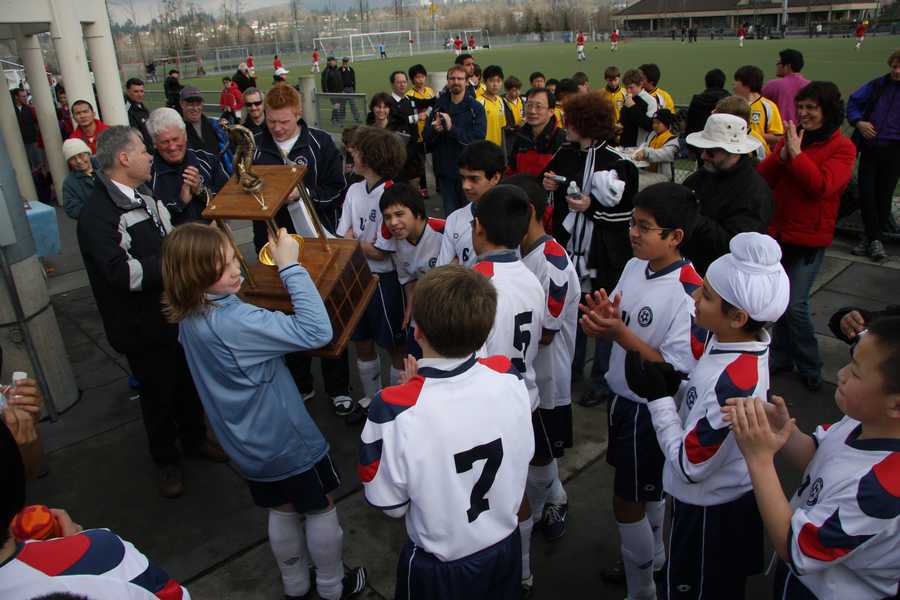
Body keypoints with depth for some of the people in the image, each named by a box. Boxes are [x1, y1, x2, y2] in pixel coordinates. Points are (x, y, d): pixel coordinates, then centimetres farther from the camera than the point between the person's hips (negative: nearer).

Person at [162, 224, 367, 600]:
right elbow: (317, 331, -41)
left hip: (249, 443, 8)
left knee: (282, 510, 27)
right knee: (321, 508, 17)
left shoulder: (189, 318, -6)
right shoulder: (233, 322, -35)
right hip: (288, 441, -8)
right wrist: (290, 266, -36)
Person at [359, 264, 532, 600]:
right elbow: (523, 454, -2)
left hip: (441, 568, -3)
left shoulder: (395, 411, -33)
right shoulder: (509, 378, -21)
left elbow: (390, 505, -16)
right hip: (507, 548, 3)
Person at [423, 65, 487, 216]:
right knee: (450, 214, 12)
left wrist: (452, 129, -21)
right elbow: (426, 136, 7)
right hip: (445, 169, 3)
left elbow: (478, 138, -15)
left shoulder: (476, 107, -3)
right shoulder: (439, 105, 7)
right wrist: (434, 130, -15)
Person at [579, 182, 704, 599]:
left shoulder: (688, 294, -27)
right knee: (648, 490, 27)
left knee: (627, 503, 9)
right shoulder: (635, 267, -4)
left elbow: (676, 370, -27)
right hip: (624, 397, 7)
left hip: (650, 409, -7)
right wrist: (601, 321, -17)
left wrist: (620, 332, -32)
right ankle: (652, 557, 52)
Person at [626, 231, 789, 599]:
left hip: (712, 511, -8)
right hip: (721, 496, 8)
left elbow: (690, 465, -28)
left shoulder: (734, 383, -37)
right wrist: (671, 382, -13)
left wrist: (657, 396, -23)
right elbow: (705, 398, 5)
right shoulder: (730, 340, -11)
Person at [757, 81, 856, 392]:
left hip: (809, 238, -5)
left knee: (795, 304, -8)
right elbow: (762, 177, 1)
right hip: (777, 230, 5)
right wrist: (782, 155, -15)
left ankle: (810, 367, 12)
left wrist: (796, 154, -20)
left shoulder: (842, 147, -6)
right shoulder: (792, 137, 8)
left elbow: (822, 186, -22)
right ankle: (782, 356, 30)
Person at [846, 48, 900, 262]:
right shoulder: (878, 85, 6)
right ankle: (873, 237, 14)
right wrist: (858, 122, -6)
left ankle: (875, 238, 17)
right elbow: (853, 101, 11)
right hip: (870, 147, 2)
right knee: (866, 192, 1)